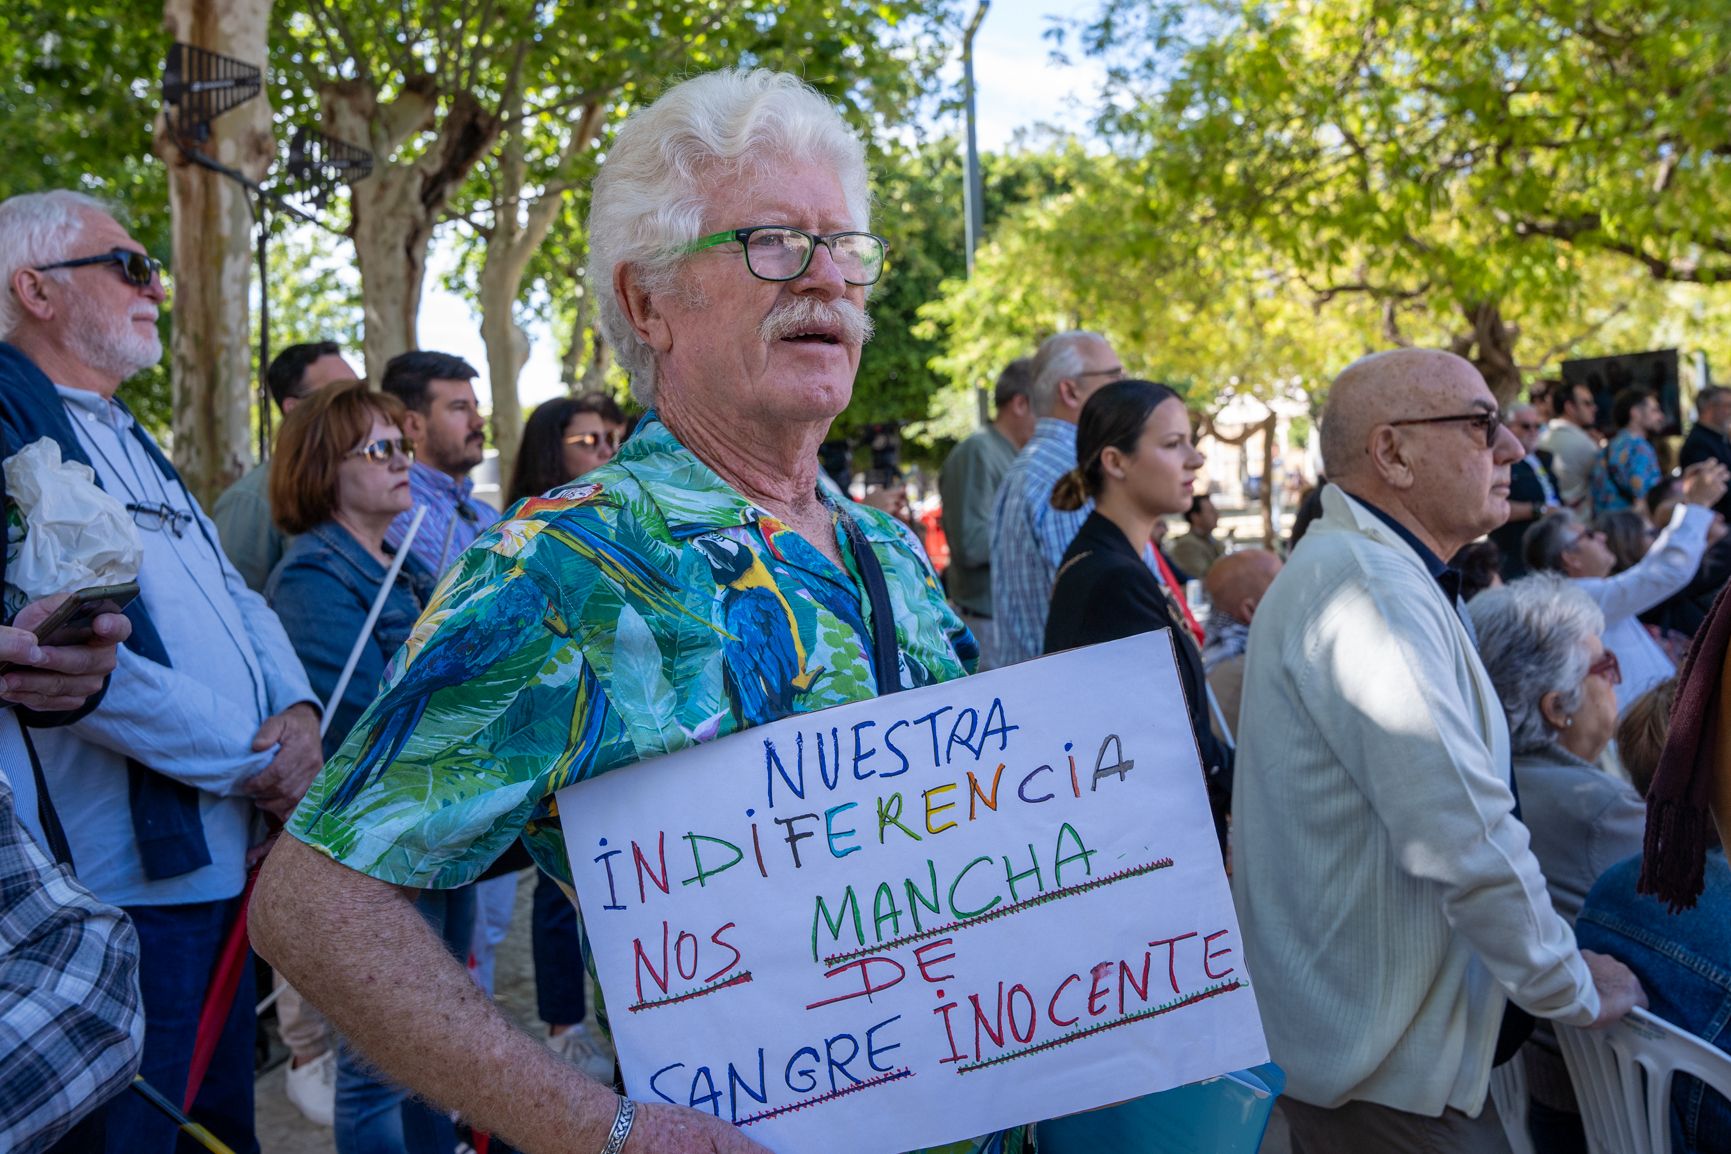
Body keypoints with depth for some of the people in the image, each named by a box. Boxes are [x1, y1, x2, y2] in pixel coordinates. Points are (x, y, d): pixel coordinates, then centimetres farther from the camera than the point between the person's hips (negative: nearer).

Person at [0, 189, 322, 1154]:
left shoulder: (128, 439, 20)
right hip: (126, 872, -9)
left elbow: (234, 594, 20)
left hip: (225, 853, 9)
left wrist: (298, 710, -2)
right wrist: (254, 757, -15)